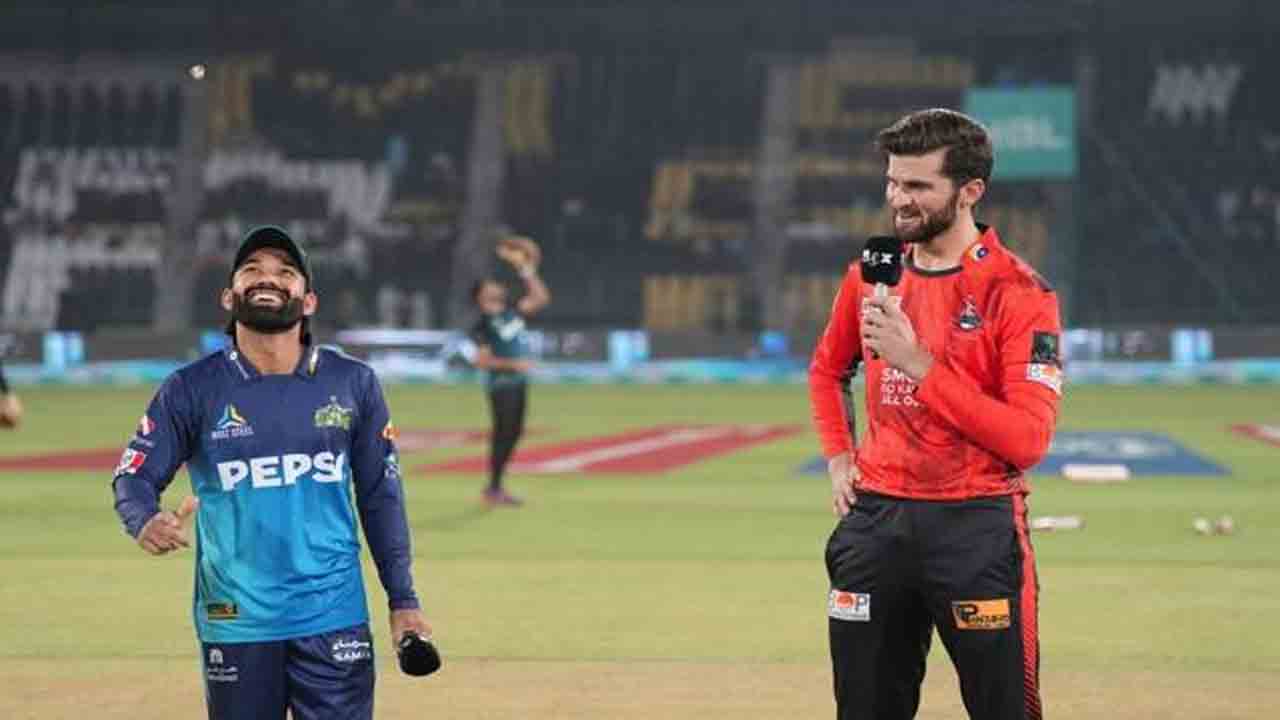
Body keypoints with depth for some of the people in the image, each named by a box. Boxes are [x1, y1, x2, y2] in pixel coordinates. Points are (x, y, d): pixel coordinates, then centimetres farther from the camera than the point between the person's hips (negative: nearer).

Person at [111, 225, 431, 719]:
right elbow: (133, 477, -3)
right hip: (235, 625, -1)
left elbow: (380, 497, 10)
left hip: (333, 621, 1)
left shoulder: (352, 384, 5)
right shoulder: (192, 389, 0)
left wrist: (403, 601, 7)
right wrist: (145, 522, -26)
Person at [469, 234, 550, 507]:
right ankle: (492, 489, -1)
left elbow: (541, 298, 16)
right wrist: (512, 364, -22)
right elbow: (482, 360, -16)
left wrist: (526, 270, 11)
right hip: (501, 384, -8)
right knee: (503, 433, -7)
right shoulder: (482, 325, -10)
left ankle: (497, 486, 18)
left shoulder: (512, 314, 12)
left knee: (514, 433, 10)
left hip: (519, 382, 8)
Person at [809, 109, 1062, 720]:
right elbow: (826, 371, 28)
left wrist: (920, 363, -21)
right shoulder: (870, 275, 8)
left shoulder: (1018, 293, -10)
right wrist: (838, 457, 12)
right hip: (875, 520, 5)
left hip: (977, 528, -5)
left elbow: (1028, 439, -19)